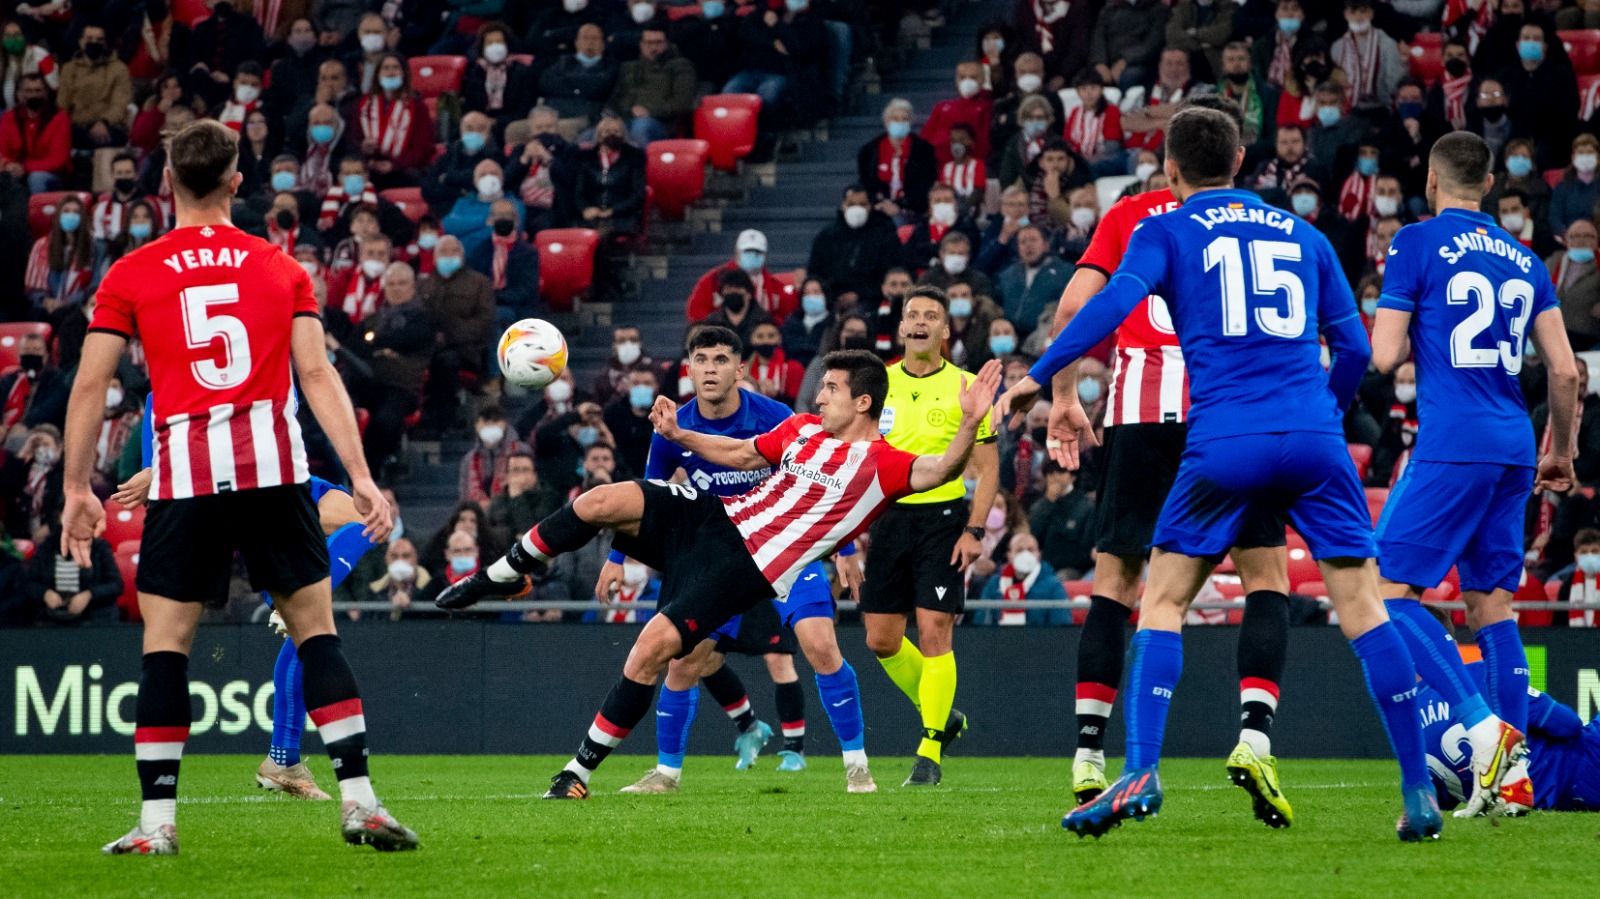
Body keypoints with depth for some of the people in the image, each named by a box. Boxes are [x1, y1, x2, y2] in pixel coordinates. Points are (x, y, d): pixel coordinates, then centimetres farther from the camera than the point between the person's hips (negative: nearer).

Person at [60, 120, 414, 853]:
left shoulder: (130, 276, 7)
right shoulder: (281, 268, 10)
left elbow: (89, 386, 3)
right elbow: (317, 373, 2)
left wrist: (76, 489, 8)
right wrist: (361, 477, -1)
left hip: (184, 469, -1)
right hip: (274, 462, 1)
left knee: (165, 641, 4)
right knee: (315, 629, 7)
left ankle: (157, 820, -1)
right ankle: (359, 799, 1)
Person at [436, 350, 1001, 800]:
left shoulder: (882, 465, -6)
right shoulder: (804, 429, 14)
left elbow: (938, 472, -22)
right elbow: (743, 454, 28)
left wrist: (970, 425, -38)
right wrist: (678, 436, 18)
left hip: (745, 571, -6)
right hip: (718, 520, 6)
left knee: (651, 649, -22)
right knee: (603, 501, -16)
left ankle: (581, 769, -9)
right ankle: (503, 577, 6)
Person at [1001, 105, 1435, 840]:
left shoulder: (1165, 232, 10)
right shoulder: (1302, 234, 20)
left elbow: (1114, 302, -8)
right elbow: (1353, 346, 20)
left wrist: (1038, 377, -5)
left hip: (1224, 444, -2)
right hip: (1313, 437, 2)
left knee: (1163, 601, 8)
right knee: (1362, 606, 4)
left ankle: (1140, 773, -6)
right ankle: (1419, 792, 0)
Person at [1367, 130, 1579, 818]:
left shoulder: (1417, 244, -2)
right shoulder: (1523, 259, 15)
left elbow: (1383, 356, -6)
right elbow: (1564, 371, 13)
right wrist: (1561, 453, 26)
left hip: (1452, 449, -7)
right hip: (1514, 449, 7)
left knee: (1389, 592, -5)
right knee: (1491, 603, 12)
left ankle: (1485, 729, -21)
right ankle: (1513, 779, 7)